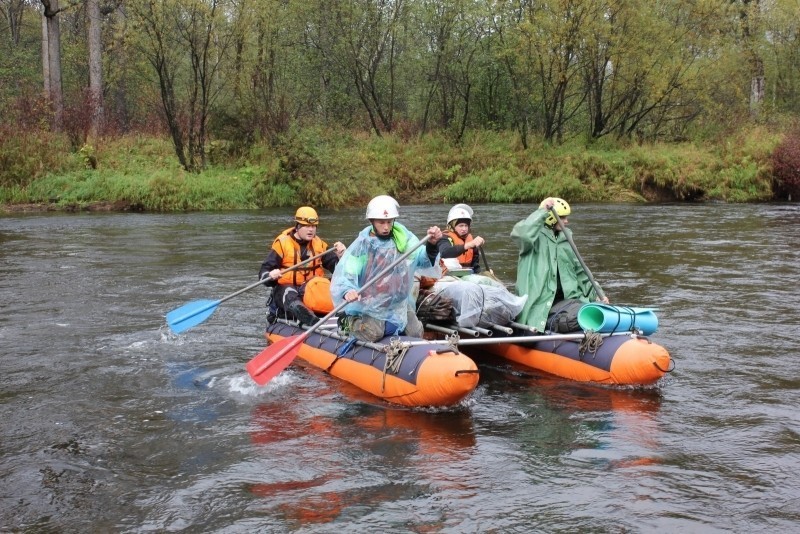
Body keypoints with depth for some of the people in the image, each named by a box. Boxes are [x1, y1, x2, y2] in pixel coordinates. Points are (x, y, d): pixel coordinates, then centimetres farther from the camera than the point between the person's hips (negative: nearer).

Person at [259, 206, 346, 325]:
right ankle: (315, 323, -62)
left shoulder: (319, 244, 12)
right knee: (291, 299, -40)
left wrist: (341, 256, -11)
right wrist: (271, 276, -26)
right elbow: (263, 273, -2)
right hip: (286, 288, -6)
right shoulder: (282, 243, 0)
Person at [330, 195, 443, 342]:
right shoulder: (363, 245, -17)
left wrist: (431, 246, -34)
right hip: (369, 304, -5)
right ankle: (349, 322, 9)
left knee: (416, 334, 6)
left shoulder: (404, 238, -5)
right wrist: (347, 291, -45)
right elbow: (343, 274, -24)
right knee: (373, 333, -22)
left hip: (398, 302, 5)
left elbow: (422, 259, -13)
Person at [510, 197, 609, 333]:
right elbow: (521, 234, -27)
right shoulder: (537, 236, -1)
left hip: (566, 298, 7)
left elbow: (579, 271, 25)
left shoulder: (565, 239, 19)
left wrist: (596, 295, 16)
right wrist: (542, 211, -19)